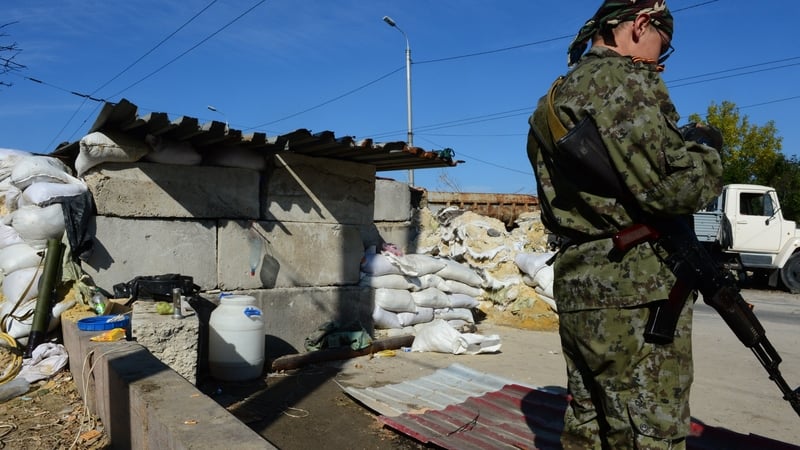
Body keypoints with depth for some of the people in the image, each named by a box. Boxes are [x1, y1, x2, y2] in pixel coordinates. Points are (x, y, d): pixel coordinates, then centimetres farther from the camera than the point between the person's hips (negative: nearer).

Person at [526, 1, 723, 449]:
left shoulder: (556, 97, 19)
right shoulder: (623, 79, -9)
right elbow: (672, 187, -18)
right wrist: (710, 151, 3)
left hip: (577, 286, 9)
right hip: (635, 293, -9)